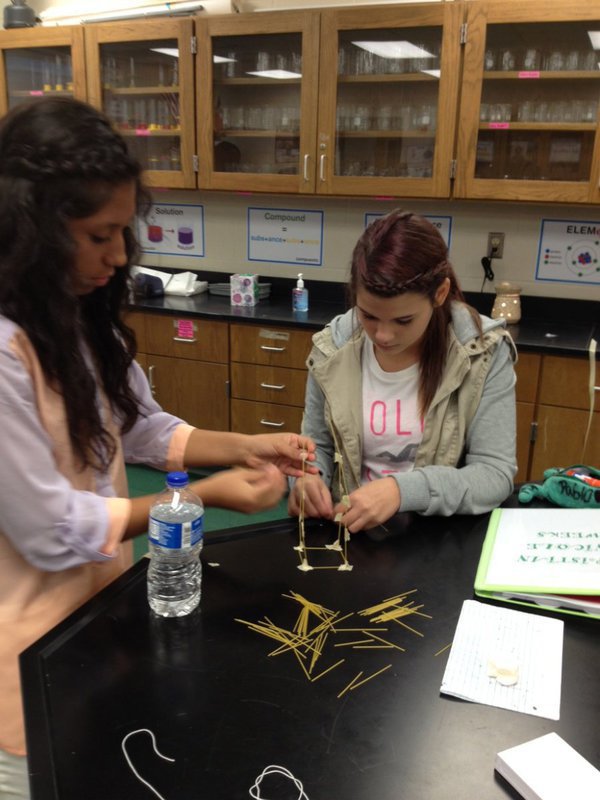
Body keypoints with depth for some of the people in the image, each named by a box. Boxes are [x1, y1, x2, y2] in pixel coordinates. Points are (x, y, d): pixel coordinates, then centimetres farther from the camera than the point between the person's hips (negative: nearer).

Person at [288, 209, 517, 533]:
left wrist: (404, 490, -26)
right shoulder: (332, 348, -4)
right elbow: (317, 445, 7)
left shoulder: (483, 352, -11)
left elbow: (496, 474, -12)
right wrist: (307, 478, -14)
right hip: (348, 531, 2)